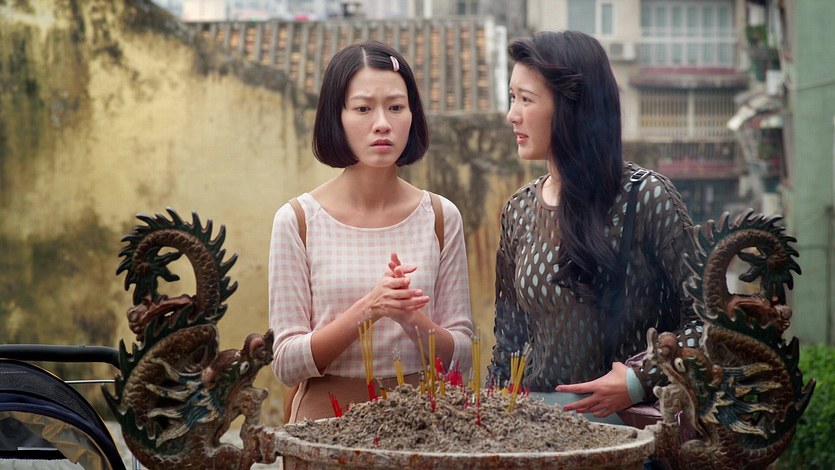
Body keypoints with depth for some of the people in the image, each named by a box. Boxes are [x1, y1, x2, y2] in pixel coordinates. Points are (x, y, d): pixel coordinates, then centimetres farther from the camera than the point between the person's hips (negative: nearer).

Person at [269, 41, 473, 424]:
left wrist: (412, 318, -15)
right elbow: (286, 363, -4)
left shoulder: (440, 217, 4)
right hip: (326, 416, -1)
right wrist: (366, 310, -17)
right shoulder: (297, 221, -1)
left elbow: (459, 355, 5)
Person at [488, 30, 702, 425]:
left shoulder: (648, 198, -7)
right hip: (535, 416, 4)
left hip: (623, 418, -4)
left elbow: (705, 317, -6)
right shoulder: (519, 210, 8)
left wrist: (642, 378, -16)